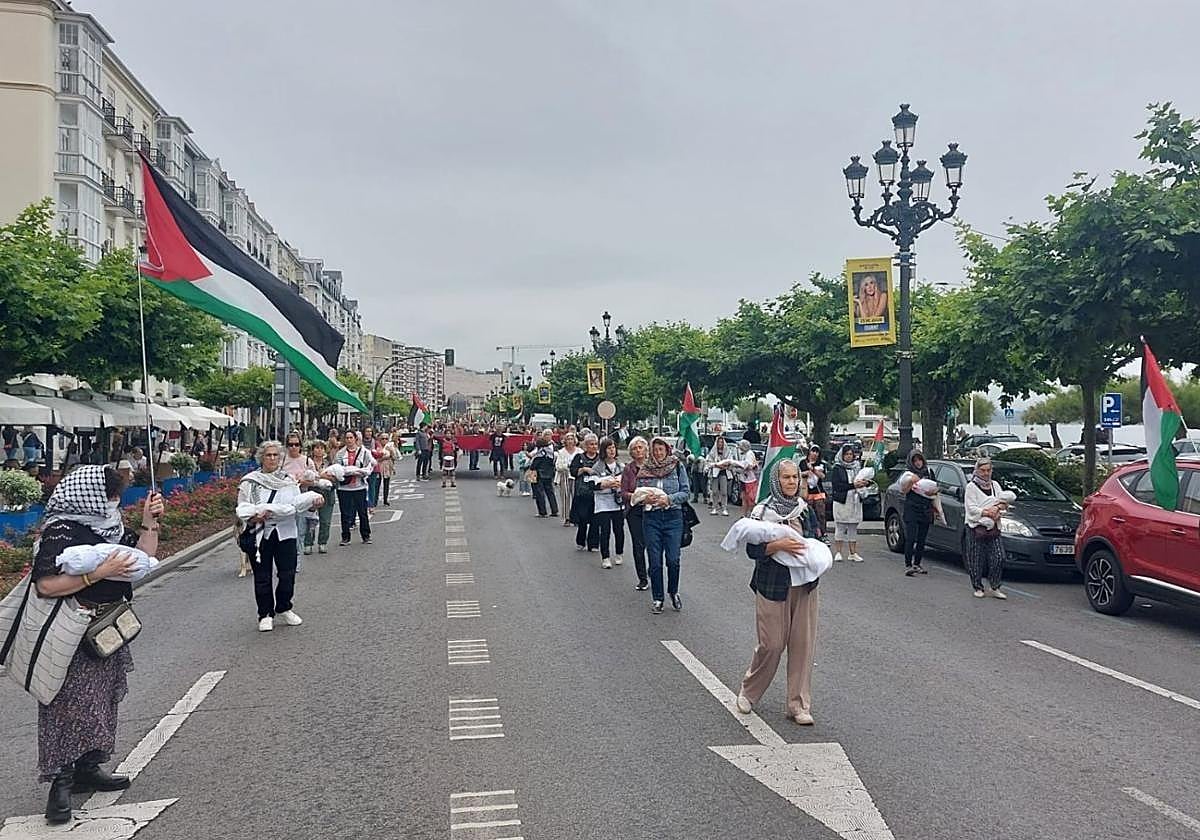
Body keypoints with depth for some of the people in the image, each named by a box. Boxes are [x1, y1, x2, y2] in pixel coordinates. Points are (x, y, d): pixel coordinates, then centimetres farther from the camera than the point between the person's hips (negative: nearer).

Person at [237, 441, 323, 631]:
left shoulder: (289, 481, 12)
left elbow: (297, 505, 6)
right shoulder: (250, 482, 3)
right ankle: (265, 615, 15)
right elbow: (242, 508, -2)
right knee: (262, 577, 3)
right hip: (259, 534, -2)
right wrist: (253, 517, -21)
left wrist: (312, 501, -12)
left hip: (285, 533, 2)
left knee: (288, 574, 1)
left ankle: (283, 609, 22)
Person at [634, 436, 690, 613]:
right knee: (654, 560, 2)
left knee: (673, 559, -4)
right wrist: (646, 499, -11)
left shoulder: (677, 467, 1)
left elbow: (686, 492, 0)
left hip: (673, 516, -1)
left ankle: (674, 592, 21)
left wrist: (669, 499, -15)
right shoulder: (644, 470, 6)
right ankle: (657, 598, 16)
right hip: (651, 517, 1)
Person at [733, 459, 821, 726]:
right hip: (773, 586, -4)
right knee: (771, 644, -1)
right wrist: (778, 545, -24)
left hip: (804, 586, 4)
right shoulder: (762, 511, -6)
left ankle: (799, 704, 13)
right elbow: (753, 549, -9)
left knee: (803, 644, 3)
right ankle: (748, 692, 23)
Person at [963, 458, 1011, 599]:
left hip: (993, 528, 4)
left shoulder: (995, 485, 16)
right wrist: (988, 513, -17)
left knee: (999, 557, -4)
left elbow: (1004, 502, 13)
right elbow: (972, 508, -9)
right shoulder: (971, 487, -1)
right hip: (976, 528, -4)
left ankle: (995, 587, 7)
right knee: (977, 560, -1)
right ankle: (977, 588, 11)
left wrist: (999, 506, -9)